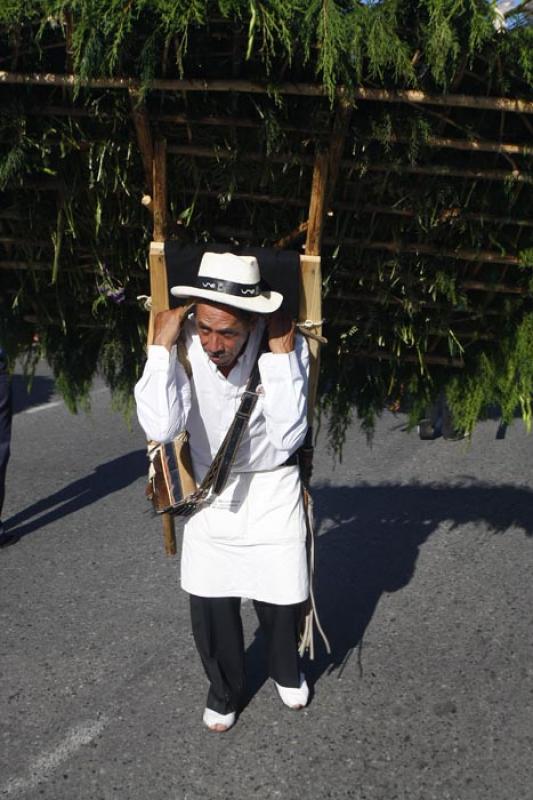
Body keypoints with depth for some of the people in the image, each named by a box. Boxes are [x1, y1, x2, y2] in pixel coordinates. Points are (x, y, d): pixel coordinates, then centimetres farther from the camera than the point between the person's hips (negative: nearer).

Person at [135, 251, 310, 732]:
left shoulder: (288, 345, -24)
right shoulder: (183, 347, -23)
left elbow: (288, 438, -28)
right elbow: (161, 428, -35)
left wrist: (281, 354, -33)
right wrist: (162, 347, -36)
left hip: (273, 490, -1)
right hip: (211, 492, 1)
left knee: (283, 598, 10)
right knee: (210, 604, 7)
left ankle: (286, 670, 45)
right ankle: (224, 689, 37)